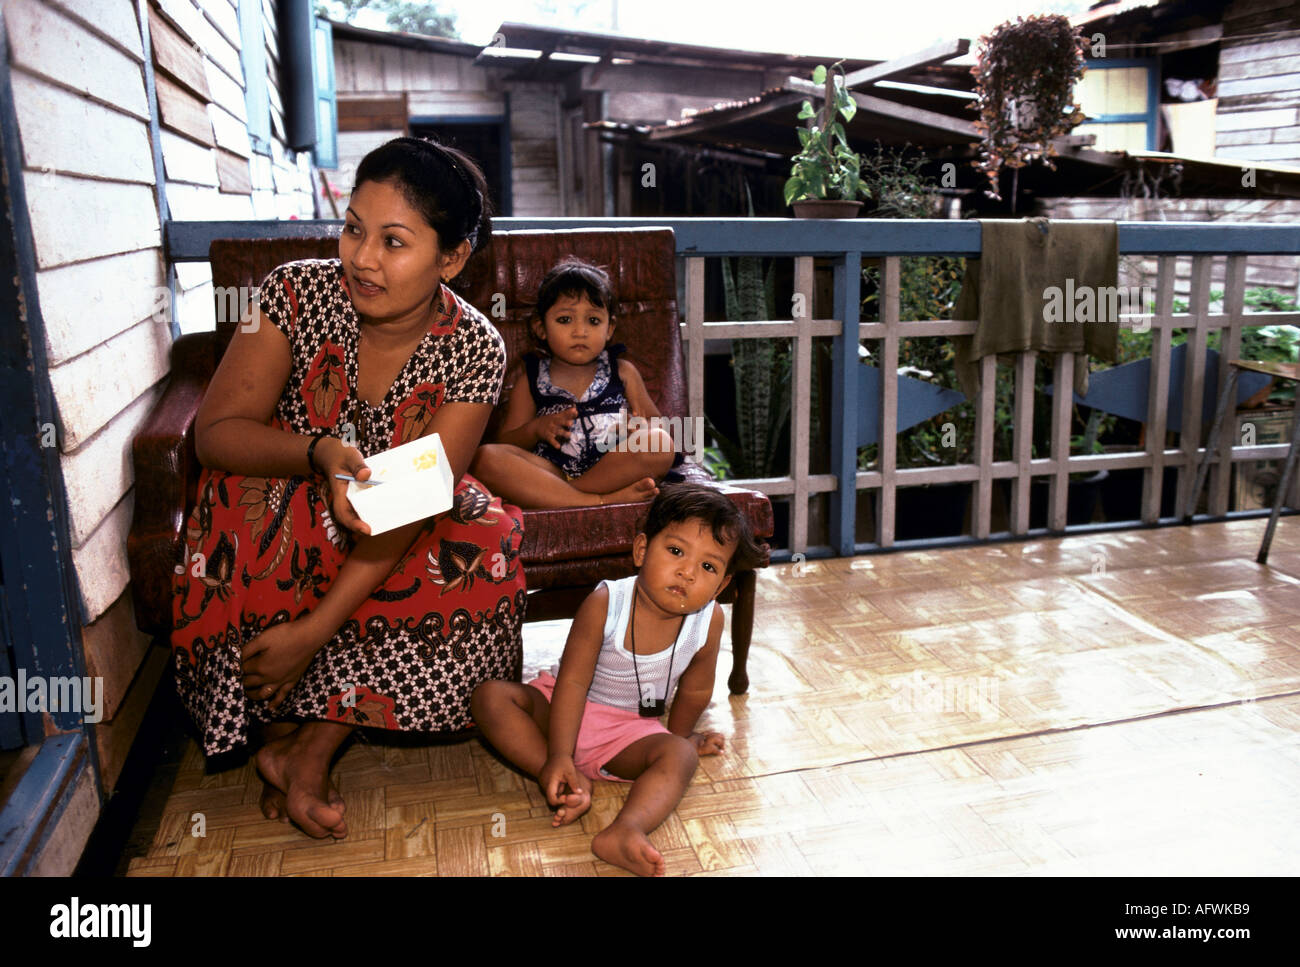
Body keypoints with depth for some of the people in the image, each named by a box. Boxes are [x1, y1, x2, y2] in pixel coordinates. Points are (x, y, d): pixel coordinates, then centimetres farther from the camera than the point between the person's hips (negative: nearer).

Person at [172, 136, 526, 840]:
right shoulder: (297, 293, -17)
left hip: (401, 528, 1)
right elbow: (214, 431, -16)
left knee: (484, 548, -26)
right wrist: (321, 452, -37)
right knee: (246, 499, -32)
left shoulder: (475, 349, -18)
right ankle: (285, 733, -15)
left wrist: (313, 630, -28)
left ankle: (307, 746, -18)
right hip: (289, 505, 0)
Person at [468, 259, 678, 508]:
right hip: (552, 470, 0)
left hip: (612, 469, 0)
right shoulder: (531, 378, 14)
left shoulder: (622, 372, 17)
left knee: (661, 444, -27)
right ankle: (600, 501, -32)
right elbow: (505, 444, 12)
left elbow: (658, 425, 15)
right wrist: (535, 429, -9)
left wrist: (642, 427, -9)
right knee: (485, 457, -26)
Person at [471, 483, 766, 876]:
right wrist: (559, 757, -28)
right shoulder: (604, 603, -24)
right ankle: (569, 783, -29)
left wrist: (679, 735, 16)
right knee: (489, 696, -24)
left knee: (680, 756, -29)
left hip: (631, 731, 1)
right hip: (564, 711, -1)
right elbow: (573, 682, -22)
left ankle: (624, 832, -50)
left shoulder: (709, 621, -17)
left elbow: (695, 690, 1)